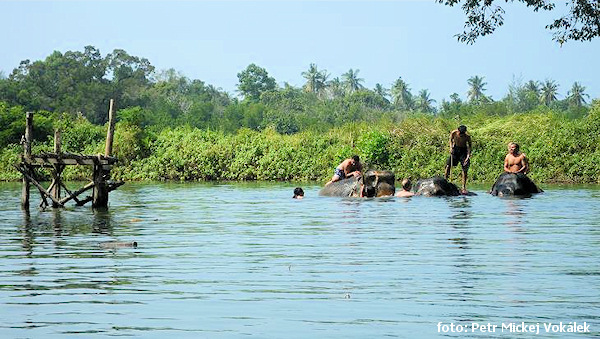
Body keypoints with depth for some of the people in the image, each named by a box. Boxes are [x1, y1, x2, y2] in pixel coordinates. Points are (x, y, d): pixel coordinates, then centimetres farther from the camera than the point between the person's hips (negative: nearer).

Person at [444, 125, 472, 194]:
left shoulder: (467, 137, -21)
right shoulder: (453, 133, -16)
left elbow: (469, 147, -11)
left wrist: (468, 156, -21)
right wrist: (451, 147, -9)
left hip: (463, 151, -2)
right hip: (455, 149, 2)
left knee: (464, 170, -8)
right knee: (448, 165, -13)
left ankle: (464, 187, -4)